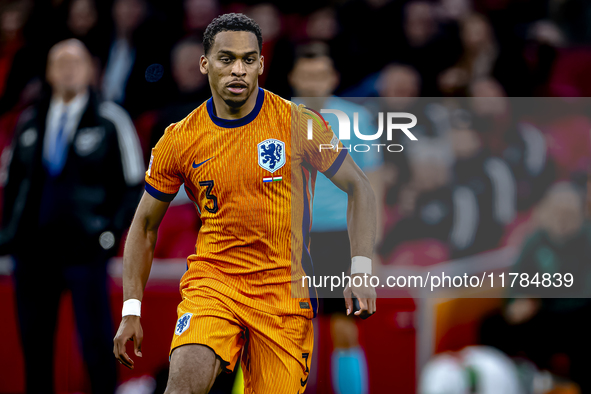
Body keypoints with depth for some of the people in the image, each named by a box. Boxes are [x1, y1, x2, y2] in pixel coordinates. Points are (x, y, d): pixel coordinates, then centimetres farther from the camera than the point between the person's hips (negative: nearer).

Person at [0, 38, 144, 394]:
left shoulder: (110, 121, 0)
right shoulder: (30, 124, 13)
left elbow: (134, 184, 0)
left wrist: (112, 231, -9)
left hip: (83, 248, -4)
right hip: (33, 251, 4)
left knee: (97, 343, -7)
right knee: (34, 344, 8)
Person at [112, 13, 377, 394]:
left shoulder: (299, 124, -6)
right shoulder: (179, 141, -1)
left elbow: (359, 188, 2)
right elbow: (145, 225, 10)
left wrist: (362, 270, -11)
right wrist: (131, 310, 3)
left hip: (286, 285, 0)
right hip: (212, 274, 0)